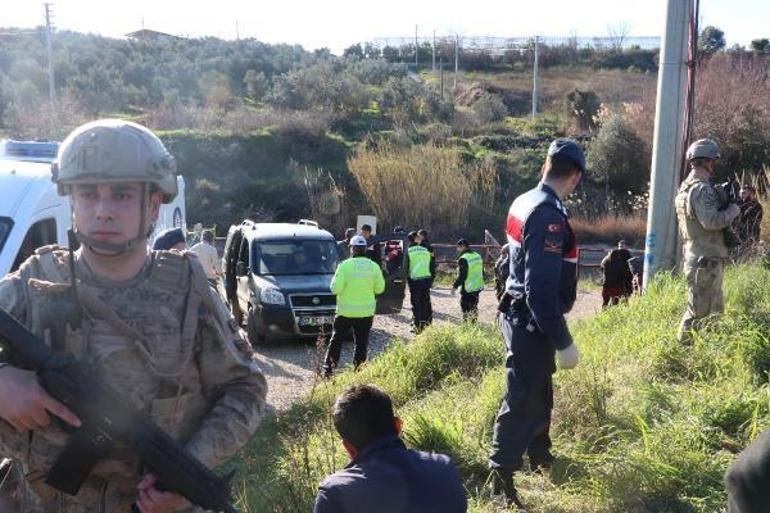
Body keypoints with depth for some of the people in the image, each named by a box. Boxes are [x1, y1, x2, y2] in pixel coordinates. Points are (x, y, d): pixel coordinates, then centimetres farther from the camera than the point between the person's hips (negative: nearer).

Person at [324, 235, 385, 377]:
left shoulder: (345, 266, -12)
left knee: (336, 340, 11)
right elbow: (380, 288, 3)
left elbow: (335, 288, -13)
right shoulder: (374, 267, -2)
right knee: (361, 342, 9)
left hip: (345, 312, -2)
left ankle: (328, 368, 12)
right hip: (366, 312, 2)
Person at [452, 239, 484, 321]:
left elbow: (462, 275, -21)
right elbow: (482, 272, 16)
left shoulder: (463, 259, -18)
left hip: (467, 289, -9)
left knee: (466, 309, -3)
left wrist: (455, 286, -13)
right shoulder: (477, 256, 9)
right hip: (477, 287, 9)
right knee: (474, 308, 18)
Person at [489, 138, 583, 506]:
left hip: (519, 314, 10)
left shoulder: (524, 202, 5)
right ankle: (501, 479, 12)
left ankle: (540, 456, 43)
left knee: (539, 391, 25)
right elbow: (541, 291, -28)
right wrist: (564, 342, -23)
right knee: (522, 401, 1)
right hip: (533, 322, -10)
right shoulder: (549, 216, -25)